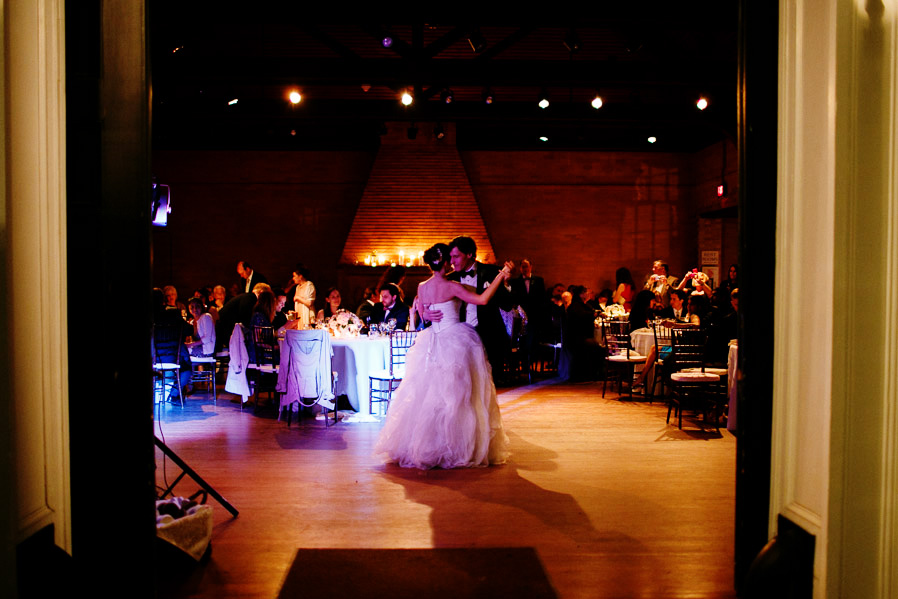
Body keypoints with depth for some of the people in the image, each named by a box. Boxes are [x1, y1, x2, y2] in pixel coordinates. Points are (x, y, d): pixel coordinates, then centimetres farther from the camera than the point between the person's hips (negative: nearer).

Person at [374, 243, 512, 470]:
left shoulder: (422, 287, 5)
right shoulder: (451, 286, -11)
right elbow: (482, 299, -18)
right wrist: (500, 276, -11)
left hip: (432, 345, 6)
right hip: (456, 342, -6)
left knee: (428, 394, 10)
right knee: (457, 396, 1)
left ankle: (423, 447, 16)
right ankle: (457, 448, 6)